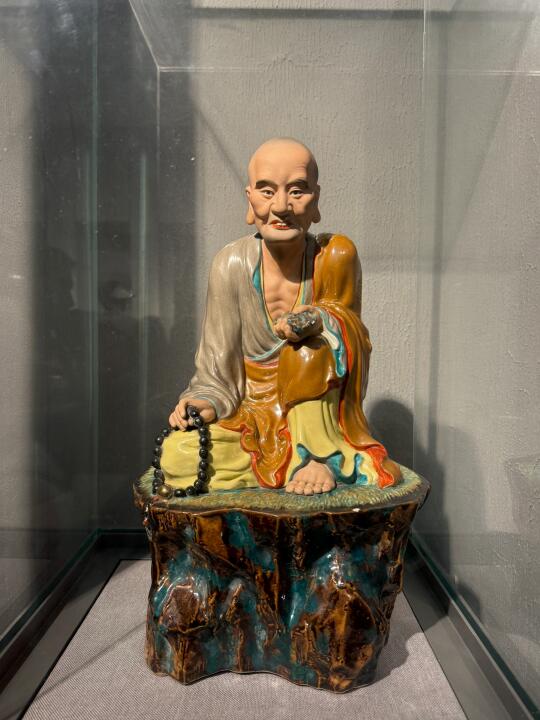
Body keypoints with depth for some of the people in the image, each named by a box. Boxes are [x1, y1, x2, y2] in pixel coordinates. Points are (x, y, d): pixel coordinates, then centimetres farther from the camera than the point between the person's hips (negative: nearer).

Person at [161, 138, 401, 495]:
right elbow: (218, 374, -5)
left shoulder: (336, 257, -10)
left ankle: (321, 456, -15)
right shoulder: (232, 264, -10)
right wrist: (204, 403, -26)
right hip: (249, 419, 1)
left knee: (312, 344, -29)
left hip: (318, 418, 0)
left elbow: (349, 347, -5)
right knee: (177, 457, -27)